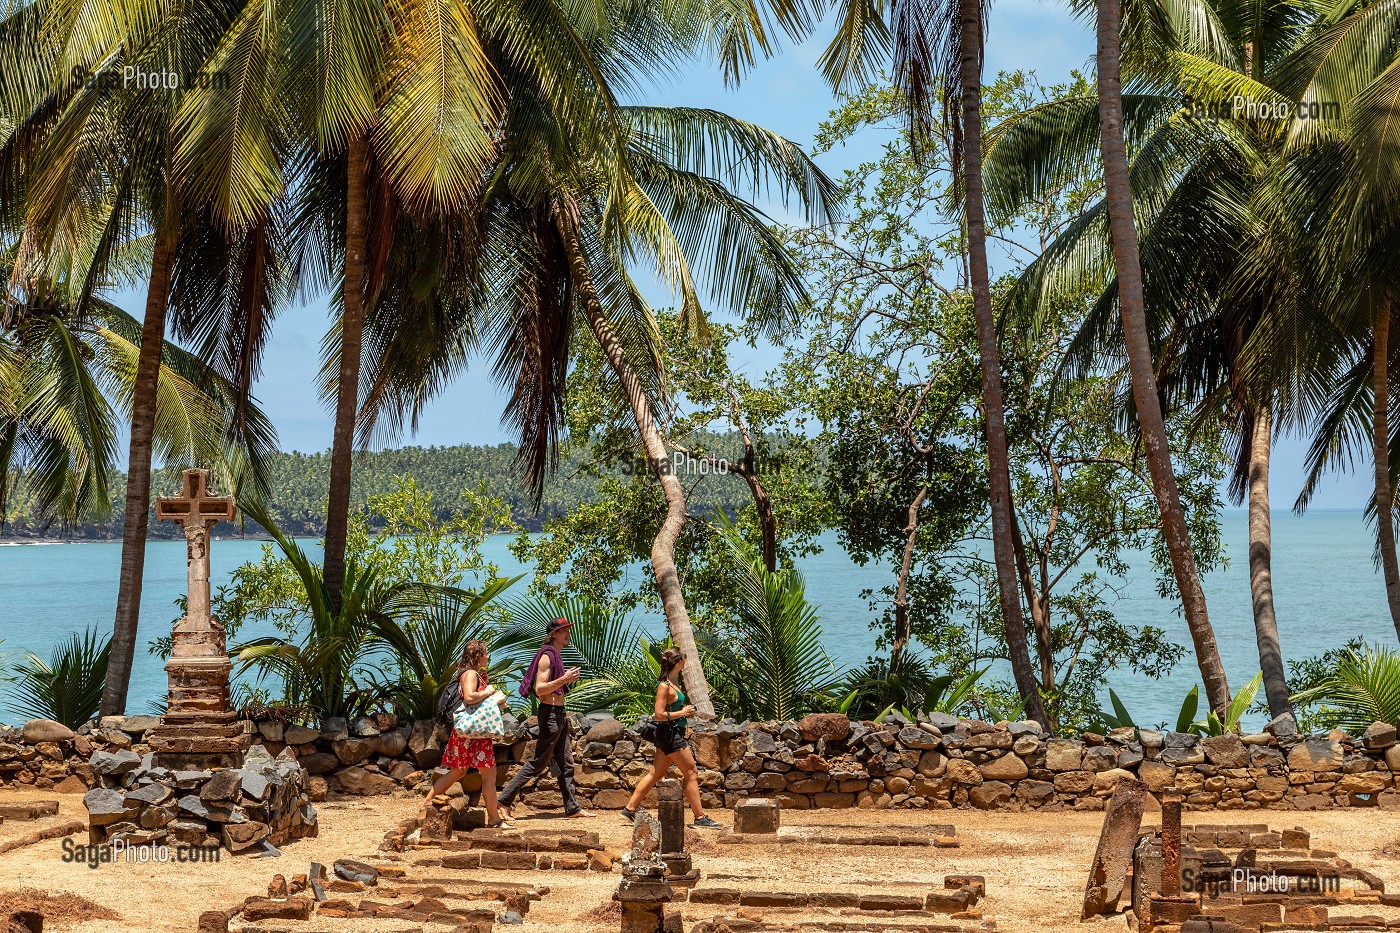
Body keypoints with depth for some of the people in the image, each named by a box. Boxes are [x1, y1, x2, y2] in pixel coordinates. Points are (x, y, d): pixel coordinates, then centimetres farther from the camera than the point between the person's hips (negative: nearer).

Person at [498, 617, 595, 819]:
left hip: (559, 714, 10)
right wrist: (564, 679, -25)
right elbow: (539, 689, -21)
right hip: (550, 713, -10)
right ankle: (505, 801, -2)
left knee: (566, 764, 11)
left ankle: (572, 807, 15)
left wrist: (567, 678, 12)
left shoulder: (555, 655, 16)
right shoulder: (546, 656, -14)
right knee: (538, 763, -6)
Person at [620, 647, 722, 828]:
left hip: (673, 734, 10)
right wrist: (682, 713, -15)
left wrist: (685, 711, 10)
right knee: (692, 774, -4)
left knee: (656, 774, 12)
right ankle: (700, 818, 0)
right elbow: (659, 715, -21)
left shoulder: (674, 683, 13)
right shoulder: (665, 686, -17)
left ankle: (630, 809, 15)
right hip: (670, 734, -10)